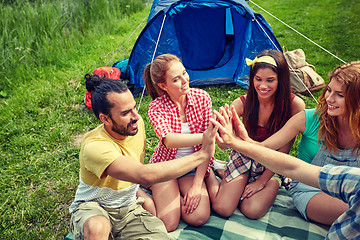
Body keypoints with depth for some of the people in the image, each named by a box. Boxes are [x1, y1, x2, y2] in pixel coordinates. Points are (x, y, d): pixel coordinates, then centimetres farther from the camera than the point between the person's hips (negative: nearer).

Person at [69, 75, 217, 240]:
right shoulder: (94, 146, -32)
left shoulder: (137, 124, -9)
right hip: (92, 207, -6)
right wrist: (202, 154, -43)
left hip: (129, 206, 6)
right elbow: (145, 175, -45)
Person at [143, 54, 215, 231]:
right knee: (168, 224, -14)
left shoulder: (202, 98, -12)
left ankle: (186, 193, 12)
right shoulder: (156, 108, -19)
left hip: (195, 166, 2)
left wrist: (197, 184, -17)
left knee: (199, 217, -19)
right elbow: (168, 140, -40)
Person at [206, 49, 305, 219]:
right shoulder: (243, 103, -18)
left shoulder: (294, 105, -20)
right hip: (244, 159, 0)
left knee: (252, 211, -21)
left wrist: (262, 181, -12)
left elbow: (284, 148, -12)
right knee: (221, 208, -16)